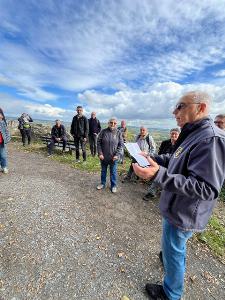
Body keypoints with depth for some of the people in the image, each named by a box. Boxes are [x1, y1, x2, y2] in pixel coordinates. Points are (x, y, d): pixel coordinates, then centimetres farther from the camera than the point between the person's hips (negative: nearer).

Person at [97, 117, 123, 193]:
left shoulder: (118, 133, -4)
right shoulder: (103, 131, -5)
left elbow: (121, 145, -2)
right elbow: (98, 143, -2)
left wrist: (116, 155, -11)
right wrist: (100, 153, -9)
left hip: (113, 157, -1)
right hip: (103, 156, 1)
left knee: (113, 172, 12)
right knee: (103, 171, 19)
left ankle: (113, 185, 31)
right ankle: (102, 183, 39)